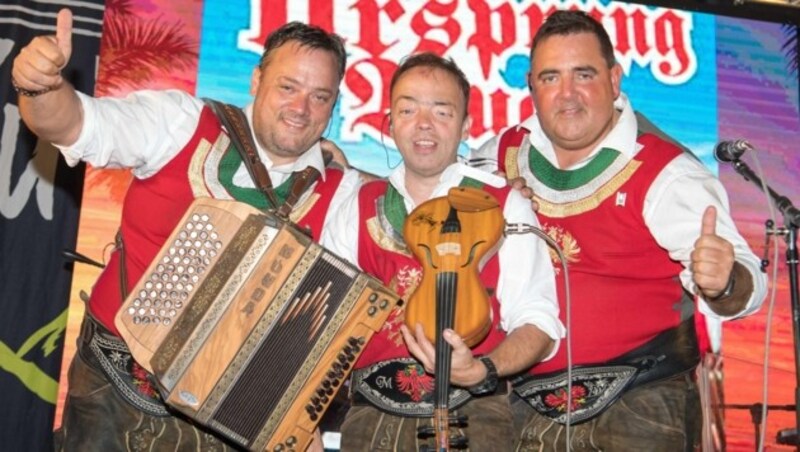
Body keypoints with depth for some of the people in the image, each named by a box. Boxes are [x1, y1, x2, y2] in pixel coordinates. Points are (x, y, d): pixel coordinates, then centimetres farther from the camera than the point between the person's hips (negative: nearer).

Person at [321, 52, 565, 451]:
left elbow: (537, 320, -2)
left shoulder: (504, 207, 4)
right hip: (373, 411, 2)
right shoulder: (361, 208, 11)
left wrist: (480, 370, -19)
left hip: (470, 409, -1)